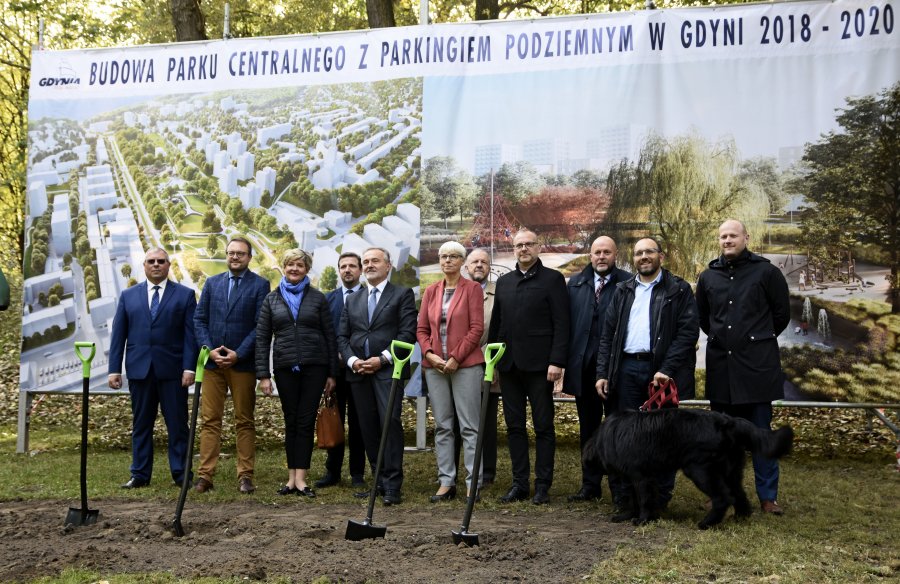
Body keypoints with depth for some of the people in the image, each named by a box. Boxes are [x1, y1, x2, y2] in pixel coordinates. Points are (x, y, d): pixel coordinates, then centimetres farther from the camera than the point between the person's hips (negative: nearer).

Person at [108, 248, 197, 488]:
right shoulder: (128, 295, 11)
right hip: (139, 369, 2)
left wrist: (189, 367, -9)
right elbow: (118, 334, 9)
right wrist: (114, 369, 2)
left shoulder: (185, 294, 5)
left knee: (177, 424, 2)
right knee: (141, 424, 8)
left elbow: (190, 334, -1)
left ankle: (181, 474, 10)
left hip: (172, 370, -2)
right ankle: (140, 475, 16)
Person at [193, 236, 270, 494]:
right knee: (210, 421, 2)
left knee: (245, 422, 3)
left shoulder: (260, 285, 1)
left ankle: (245, 476, 6)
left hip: (243, 363, -3)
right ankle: (205, 475, 5)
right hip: (213, 362, 3)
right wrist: (210, 349, -5)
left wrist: (239, 354, -12)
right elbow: (199, 319, 9)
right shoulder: (212, 283, 13)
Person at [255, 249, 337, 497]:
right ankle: (292, 477, 11)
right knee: (291, 421, 6)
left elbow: (330, 336, 6)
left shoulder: (318, 298, 6)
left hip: (314, 367, -1)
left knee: (306, 421, -1)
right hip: (285, 368, 1)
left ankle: (300, 478, 0)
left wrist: (332, 373, 2)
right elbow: (262, 338, 6)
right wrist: (263, 374, -1)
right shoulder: (272, 299, 8)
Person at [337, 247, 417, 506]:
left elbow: (408, 333, -5)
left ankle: (392, 486, -12)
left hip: (388, 370, -5)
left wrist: (382, 359, -13)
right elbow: (342, 337, 15)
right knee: (368, 427, 4)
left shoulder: (402, 295, 6)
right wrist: (352, 360, -4)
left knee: (390, 422, -14)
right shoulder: (352, 301, 21)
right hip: (358, 372, 5)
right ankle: (379, 481, 11)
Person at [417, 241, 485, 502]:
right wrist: (430, 354, -6)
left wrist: (456, 357, -14)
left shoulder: (472, 288, 0)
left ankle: (473, 482, 3)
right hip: (435, 365, 5)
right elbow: (421, 329, 12)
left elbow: (477, 328, -7)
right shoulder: (431, 291, 13)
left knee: (469, 426, -2)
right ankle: (446, 482, 12)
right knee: (442, 426, 7)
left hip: (465, 364, -5)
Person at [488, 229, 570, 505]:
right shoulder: (504, 282, 15)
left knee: (543, 426, 2)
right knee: (515, 426, 9)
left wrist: (556, 361, -14)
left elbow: (561, 324, -6)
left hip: (538, 365, -5)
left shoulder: (552, 279, -1)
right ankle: (519, 483, 16)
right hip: (509, 365, 5)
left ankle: (543, 485, 8)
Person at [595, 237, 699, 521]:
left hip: (661, 370, -3)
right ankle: (625, 501, 7)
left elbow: (688, 332, -5)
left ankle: (657, 503, 11)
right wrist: (603, 373, 4)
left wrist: (666, 370, -15)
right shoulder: (622, 291, 16)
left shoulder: (679, 290, 3)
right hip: (627, 370, 3)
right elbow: (607, 334, 14)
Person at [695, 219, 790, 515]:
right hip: (720, 365, 4)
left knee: (761, 432, 3)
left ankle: (767, 496, 10)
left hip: (756, 364, -3)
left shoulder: (765, 271, -3)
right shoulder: (708, 277, 8)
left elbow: (782, 313, 5)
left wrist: (760, 340, 12)